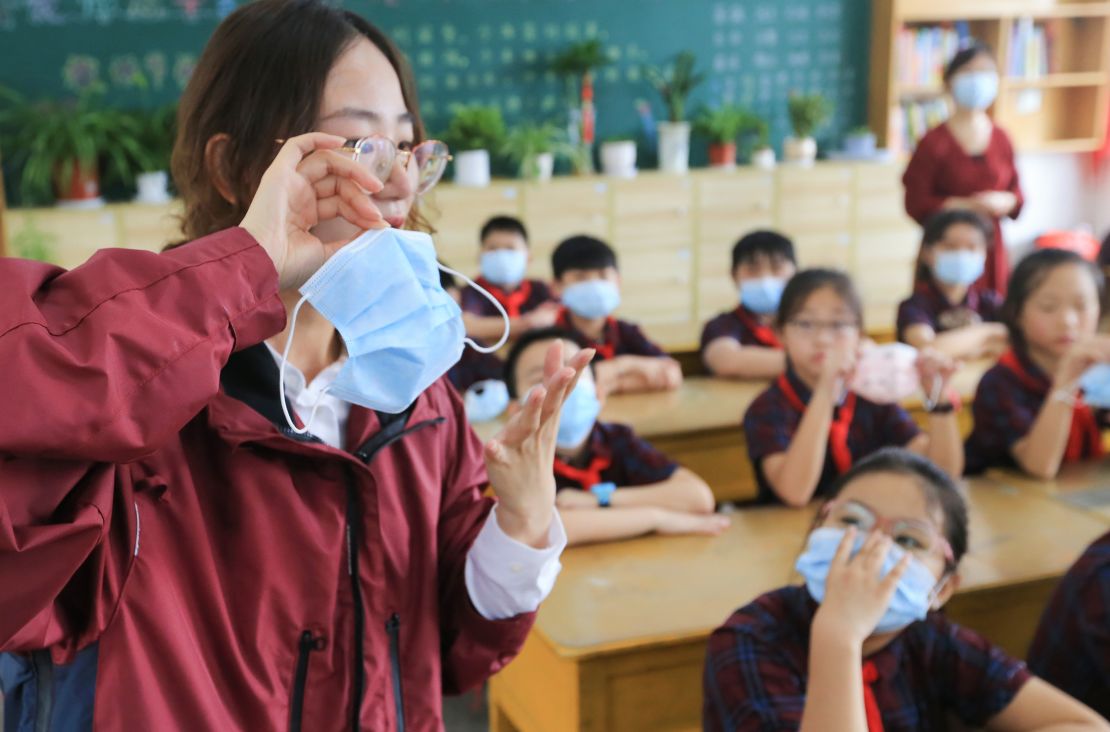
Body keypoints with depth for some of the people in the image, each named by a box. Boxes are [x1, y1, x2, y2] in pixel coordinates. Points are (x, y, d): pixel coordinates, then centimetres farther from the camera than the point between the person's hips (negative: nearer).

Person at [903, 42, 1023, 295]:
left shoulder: (1001, 139, 8)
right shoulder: (934, 142, -5)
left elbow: (1016, 193, 14)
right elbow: (916, 204, -9)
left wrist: (1004, 201, -9)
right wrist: (967, 205, -19)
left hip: (991, 249, 4)